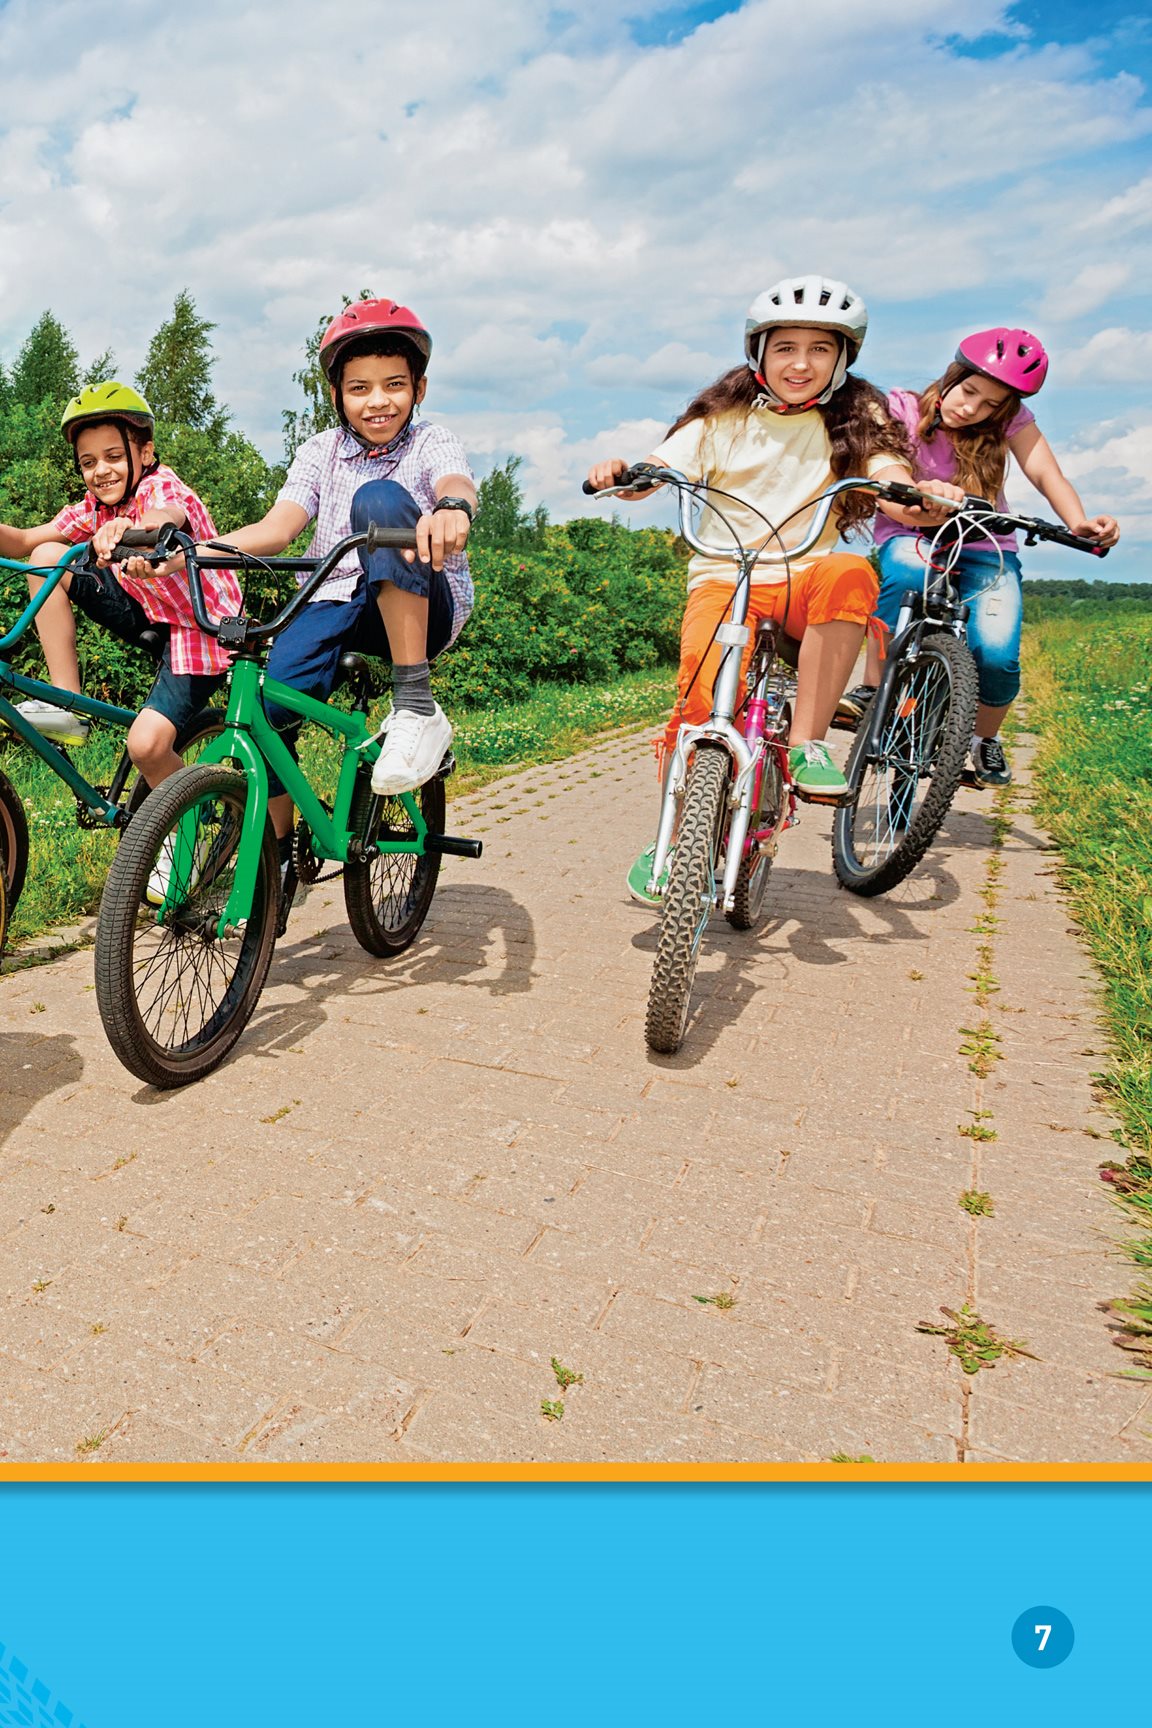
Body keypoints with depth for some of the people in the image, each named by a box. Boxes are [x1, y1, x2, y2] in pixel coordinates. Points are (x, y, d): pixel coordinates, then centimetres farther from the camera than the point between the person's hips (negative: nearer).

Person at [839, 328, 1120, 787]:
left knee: (996, 653, -24)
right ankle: (870, 688, -23)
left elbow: (1047, 474, -16)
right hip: (910, 538, -1)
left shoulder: (1011, 419, -2)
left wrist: (1080, 522, -37)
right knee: (911, 568, -41)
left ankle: (985, 740, 7)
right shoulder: (902, 408, -8)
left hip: (985, 550, 2)